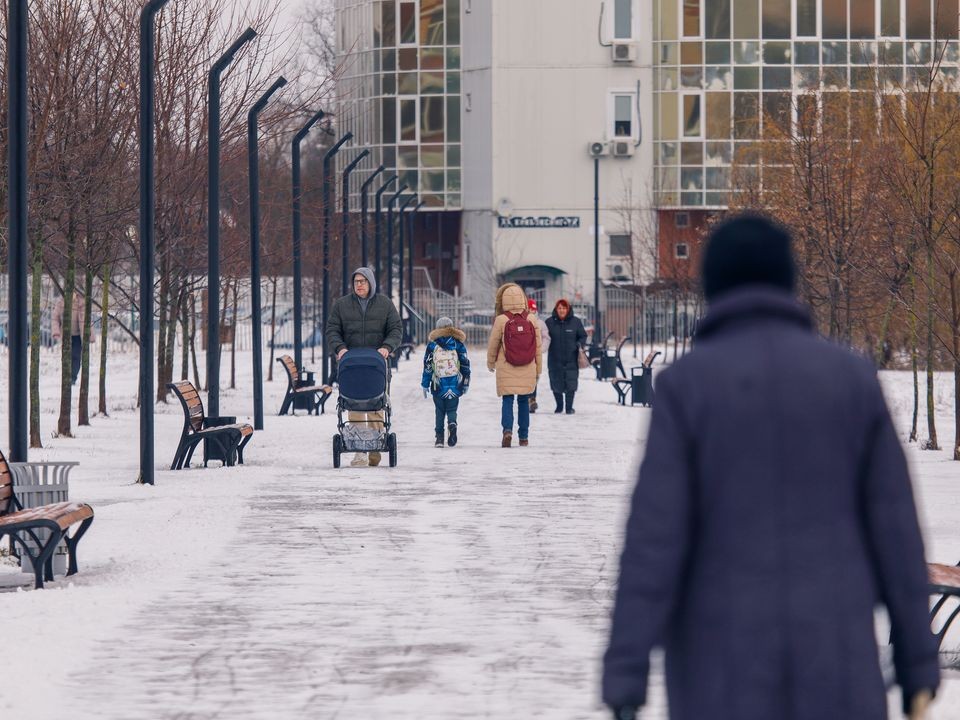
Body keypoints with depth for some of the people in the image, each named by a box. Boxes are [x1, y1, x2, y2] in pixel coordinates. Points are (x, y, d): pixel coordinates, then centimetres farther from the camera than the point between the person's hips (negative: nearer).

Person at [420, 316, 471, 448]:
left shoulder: (432, 344, 2)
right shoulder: (458, 344, 5)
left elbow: (427, 366, 2)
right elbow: (465, 364, 7)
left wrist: (425, 384, 8)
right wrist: (466, 383, 15)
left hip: (438, 384, 0)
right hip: (455, 385, 0)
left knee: (440, 411, 11)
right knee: (452, 409, 8)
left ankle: (439, 437, 5)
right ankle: (452, 423, -24)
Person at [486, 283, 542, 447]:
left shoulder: (501, 320, -9)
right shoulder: (531, 320, -2)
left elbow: (493, 344, 1)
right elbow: (538, 347, 3)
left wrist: (490, 363, 20)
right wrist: (538, 369, 14)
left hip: (506, 369, -2)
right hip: (527, 370, 2)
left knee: (507, 400, 3)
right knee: (524, 401, 11)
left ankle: (507, 429, -19)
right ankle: (524, 437, 13)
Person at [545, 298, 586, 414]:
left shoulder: (575, 322, 2)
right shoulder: (550, 322, 1)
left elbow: (583, 336, 8)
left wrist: (579, 344, -10)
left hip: (571, 360, -1)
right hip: (555, 360, 1)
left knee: (571, 384, -3)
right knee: (556, 384, 6)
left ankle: (569, 407, 8)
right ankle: (559, 405, 25)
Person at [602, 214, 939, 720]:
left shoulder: (684, 385, -6)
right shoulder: (853, 379, 1)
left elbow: (654, 539, -12)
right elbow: (895, 532, 2)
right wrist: (919, 669, 8)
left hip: (725, 666, -2)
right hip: (830, 662, 2)